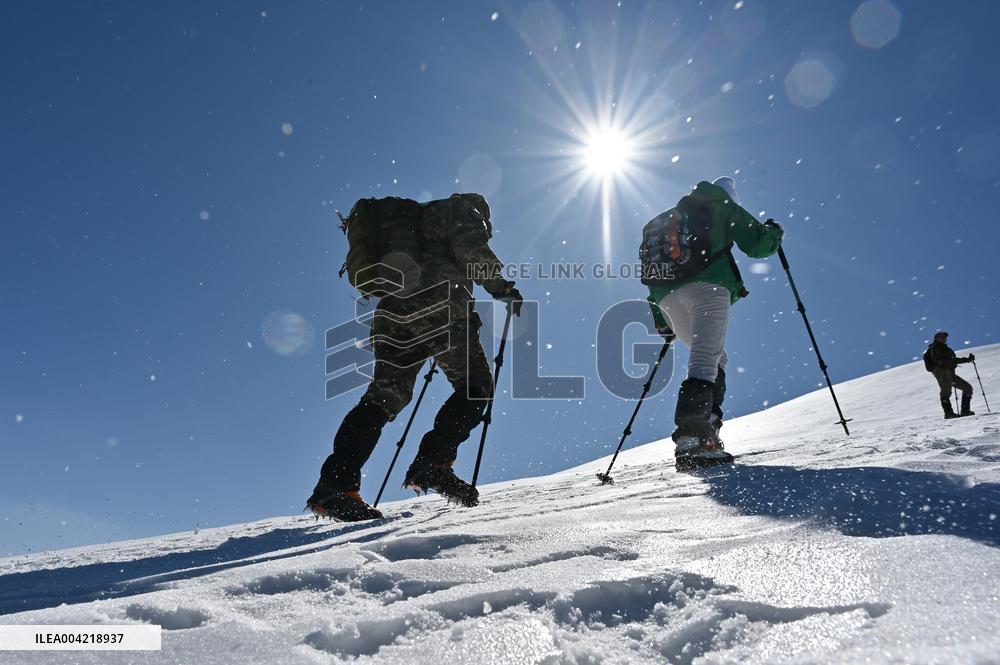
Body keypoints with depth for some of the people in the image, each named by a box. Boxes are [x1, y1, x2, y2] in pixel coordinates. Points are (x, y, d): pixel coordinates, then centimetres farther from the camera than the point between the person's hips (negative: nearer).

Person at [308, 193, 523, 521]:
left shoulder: (416, 218, 39)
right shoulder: (463, 210, 17)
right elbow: (470, 248, -6)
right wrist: (502, 286, 0)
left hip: (392, 309, 7)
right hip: (439, 306, -7)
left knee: (385, 395, 2)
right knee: (476, 387, 2)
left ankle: (336, 481, -11)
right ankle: (433, 462, -15)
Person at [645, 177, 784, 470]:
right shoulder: (724, 207, 19)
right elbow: (757, 244, 11)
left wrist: (660, 320, 28)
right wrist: (774, 232, 36)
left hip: (668, 297, 6)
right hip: (707, 286, -6)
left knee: (716, 358, 19)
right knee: (705, 360, -19)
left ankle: (706, 432, 3)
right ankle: (690, 439, -38)